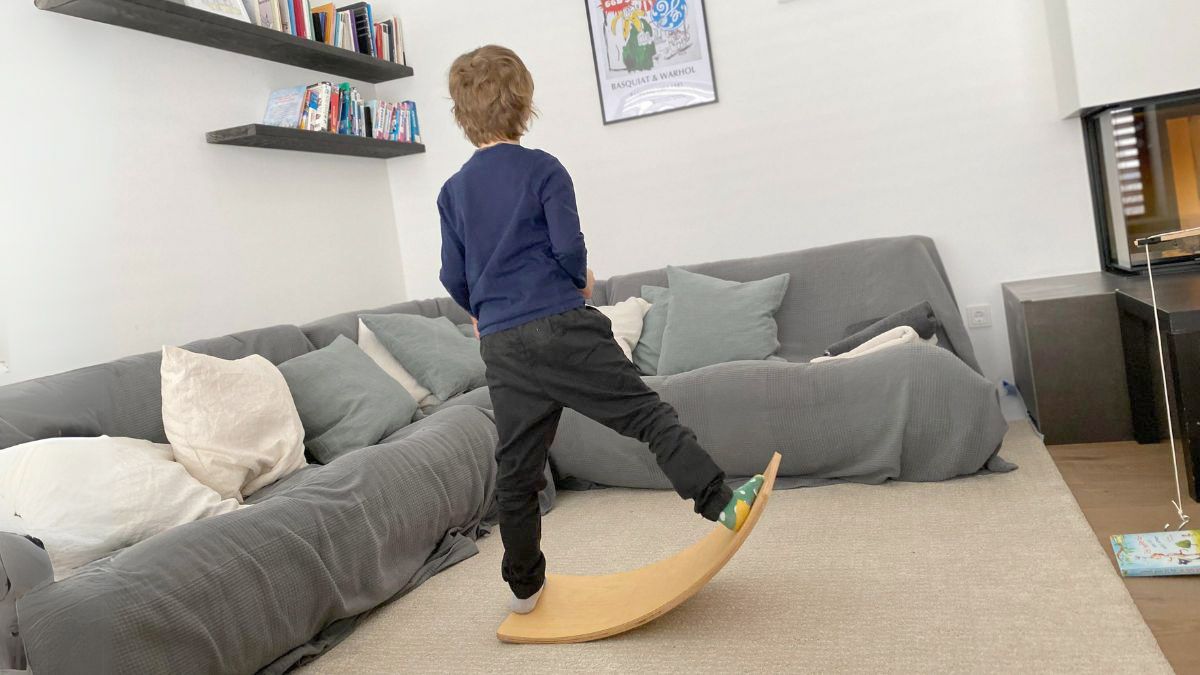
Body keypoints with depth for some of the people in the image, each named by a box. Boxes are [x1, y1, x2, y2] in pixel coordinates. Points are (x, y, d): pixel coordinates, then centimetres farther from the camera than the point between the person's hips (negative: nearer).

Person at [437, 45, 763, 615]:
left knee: (516, 470, 10)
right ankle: (722, 503, -5)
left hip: (501, 347, 5)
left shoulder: (452, 191, 10)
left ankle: (524, 586, 23)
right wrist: (580, 281, 12)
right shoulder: (543, 170, -2)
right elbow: (569, 247, -9)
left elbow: (453, 277, 10)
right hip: (561, 326, -4)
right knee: (647, 413, 0)